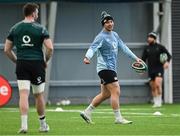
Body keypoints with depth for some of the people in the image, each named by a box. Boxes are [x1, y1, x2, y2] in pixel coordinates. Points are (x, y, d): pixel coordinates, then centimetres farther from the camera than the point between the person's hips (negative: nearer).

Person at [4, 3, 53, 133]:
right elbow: (50, 48, -10)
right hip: (37, 64, -1)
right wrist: (46, 60, 6)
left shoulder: (15, 28, 7)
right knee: (39, 95, 11)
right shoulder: (40, 29, -3)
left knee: (23, 94, -5)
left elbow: (7, 49, 7)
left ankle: (24, 124, -19)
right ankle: (43, 125, 23)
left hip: (21, 64, 1)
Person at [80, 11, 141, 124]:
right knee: (116, 91, -13)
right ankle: (118, 118, -11)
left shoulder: (114, 35, 15)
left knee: (105, 94, 13)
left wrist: (135, 58, 23)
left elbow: (123, 47, 23)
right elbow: (92, 48, -25)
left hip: (111, 68, 9)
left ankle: (87, 112, 21)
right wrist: (87, 57, -45)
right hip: (105, 67, -9)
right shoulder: (101, 37, -12)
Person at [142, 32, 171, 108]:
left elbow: (168, 55, 1)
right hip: (151, 70, 4)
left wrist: (167, 62, -17)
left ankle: (159, 102, -11)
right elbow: (143, 59, 12)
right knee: (153, 87, 4)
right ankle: (155, 102, 13)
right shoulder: (146, 49, 9)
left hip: (159, 69, -4)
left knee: (158, 84, -19)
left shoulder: (160, 47, 0)